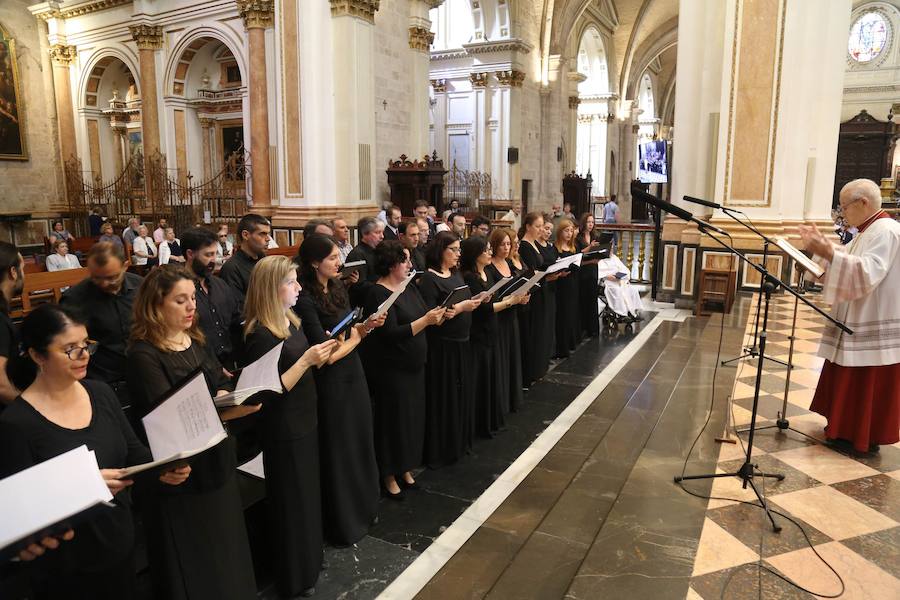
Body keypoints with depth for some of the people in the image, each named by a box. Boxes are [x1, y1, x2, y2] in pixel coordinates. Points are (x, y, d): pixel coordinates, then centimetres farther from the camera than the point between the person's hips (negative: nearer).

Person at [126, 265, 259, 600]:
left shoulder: (194, 340, 5)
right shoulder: (144, 355, -17)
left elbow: (222, 386, 9)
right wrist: (226, 412, -35)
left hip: (216, 461, 7)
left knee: (225, 546, 19)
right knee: (193, 562, 9)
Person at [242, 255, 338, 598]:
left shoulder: (291, 321, 5)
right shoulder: (260, 335, -22)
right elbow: (269, 393, -24)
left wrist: (320, 356, -1)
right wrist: (306, 359, -28)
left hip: (304, 421, 8)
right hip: (284, 430, -8)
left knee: (308, 494, 21)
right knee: (293, 502, 8)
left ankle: (308, 561, 41)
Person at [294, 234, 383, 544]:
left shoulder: (338, 288, 4)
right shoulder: (306, 300, -19)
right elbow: (327, 355, -21)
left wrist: (366, 326, -10)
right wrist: (355, 338, -5)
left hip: (354, 375, 7)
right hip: (331, 384, -7)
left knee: (360, 444, 19)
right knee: (338, 454, 9)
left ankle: (363, 507, 40)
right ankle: (343, 523, 30)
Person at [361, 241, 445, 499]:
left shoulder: (410, 287, 8)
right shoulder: (378, 294, -17)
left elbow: (425, 317, 9)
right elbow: (392, 334, -23)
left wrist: (437, 316, -12)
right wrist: (425, 320, -24)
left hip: (413, 366, 8)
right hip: (390, 369, -7)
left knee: (413, 417, 15)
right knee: (394, 420, 4)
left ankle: (405, 468, 32)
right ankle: (389, 475, 21)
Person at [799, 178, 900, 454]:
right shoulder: (868, 230, 12)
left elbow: (868, 273, -30)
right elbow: (848, 259, 22)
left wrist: (829, 254, -36)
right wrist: (823, 246, 12)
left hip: (873, 328, -10)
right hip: (857, 323, 10)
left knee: (866, 385, 0)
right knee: (850, 381, 17)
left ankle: (866, 438, 12)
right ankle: (848, 428, 28)